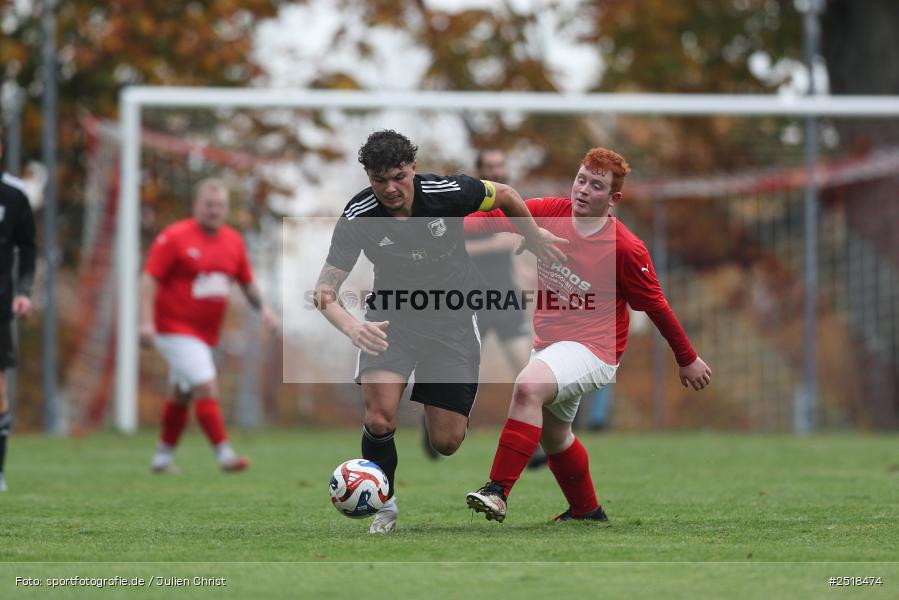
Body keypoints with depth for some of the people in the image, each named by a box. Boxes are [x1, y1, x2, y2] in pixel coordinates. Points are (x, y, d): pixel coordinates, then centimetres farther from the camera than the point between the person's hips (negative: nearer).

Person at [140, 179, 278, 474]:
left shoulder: (233, 241, 8)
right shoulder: (174, 237, -11)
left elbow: (247, 282, 21)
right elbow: (149, 279, -14)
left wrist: (263, 307, 5)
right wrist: (147, 321, -22)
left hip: (205, 333, 7)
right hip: (175, 328, -7)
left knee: (182, 395, 17)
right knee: (206, 387, -18)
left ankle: (163, 457, 30)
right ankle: (224, 454, -16)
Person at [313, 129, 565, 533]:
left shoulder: (448, 193, -20)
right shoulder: (358, 217, -19)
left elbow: (504, 195, 2)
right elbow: (326, 289, -22)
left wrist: (535, 236, 15)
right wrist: (351, 327, -42)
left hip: (452, 320, 0)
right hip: (391, 318, 0)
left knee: (446, 443, -2)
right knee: (379, 419, -25)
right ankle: (385, 505, 1)